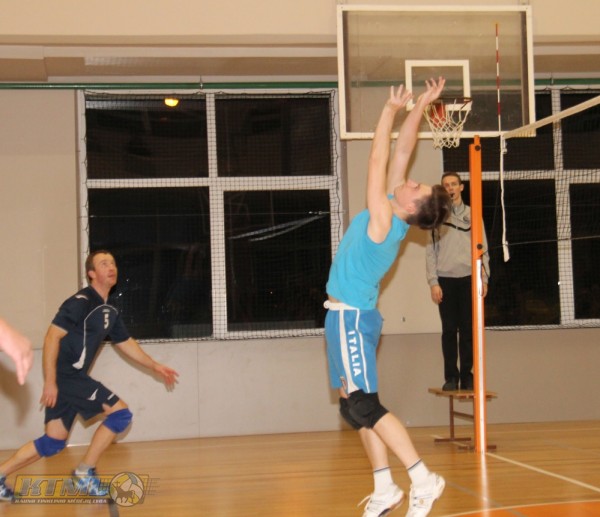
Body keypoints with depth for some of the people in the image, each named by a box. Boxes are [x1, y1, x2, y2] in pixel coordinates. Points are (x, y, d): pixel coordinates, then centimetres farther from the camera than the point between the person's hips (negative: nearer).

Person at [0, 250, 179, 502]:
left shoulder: (110, 311, 14)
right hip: (63, 376, -9)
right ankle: (85, 471, 0)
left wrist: (155, 366, 24)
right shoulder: (80, 302, -13)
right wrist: (50, 382, -22)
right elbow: (52, 337, -18)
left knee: (53, 443, 11)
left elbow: (126, 343, 25)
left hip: (74, 377, 9)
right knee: (120, 412, -10)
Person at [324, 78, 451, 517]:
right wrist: (419, 106, 9)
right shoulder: (390, 214, 4)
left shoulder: (384, 220, -17)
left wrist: (392, 110, -10)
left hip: (351, 316, -9)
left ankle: (423, 480, -7)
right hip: (350, 315, 9)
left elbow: (379, 160, -16)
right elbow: (401, 152, 8)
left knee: (363, 406, -10)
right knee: (357, 407, 10)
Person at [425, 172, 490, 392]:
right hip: (446, 280, -1)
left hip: (469, 279, 1)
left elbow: (483, 248, 8)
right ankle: (451, 376, 7)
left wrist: (483, 277, -1)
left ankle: (467, 375, 8)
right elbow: (430, 252, 2)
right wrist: (433, 282, -6)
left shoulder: (472, 214, 10)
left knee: (468, 330, 2)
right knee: (449, 330, 1)